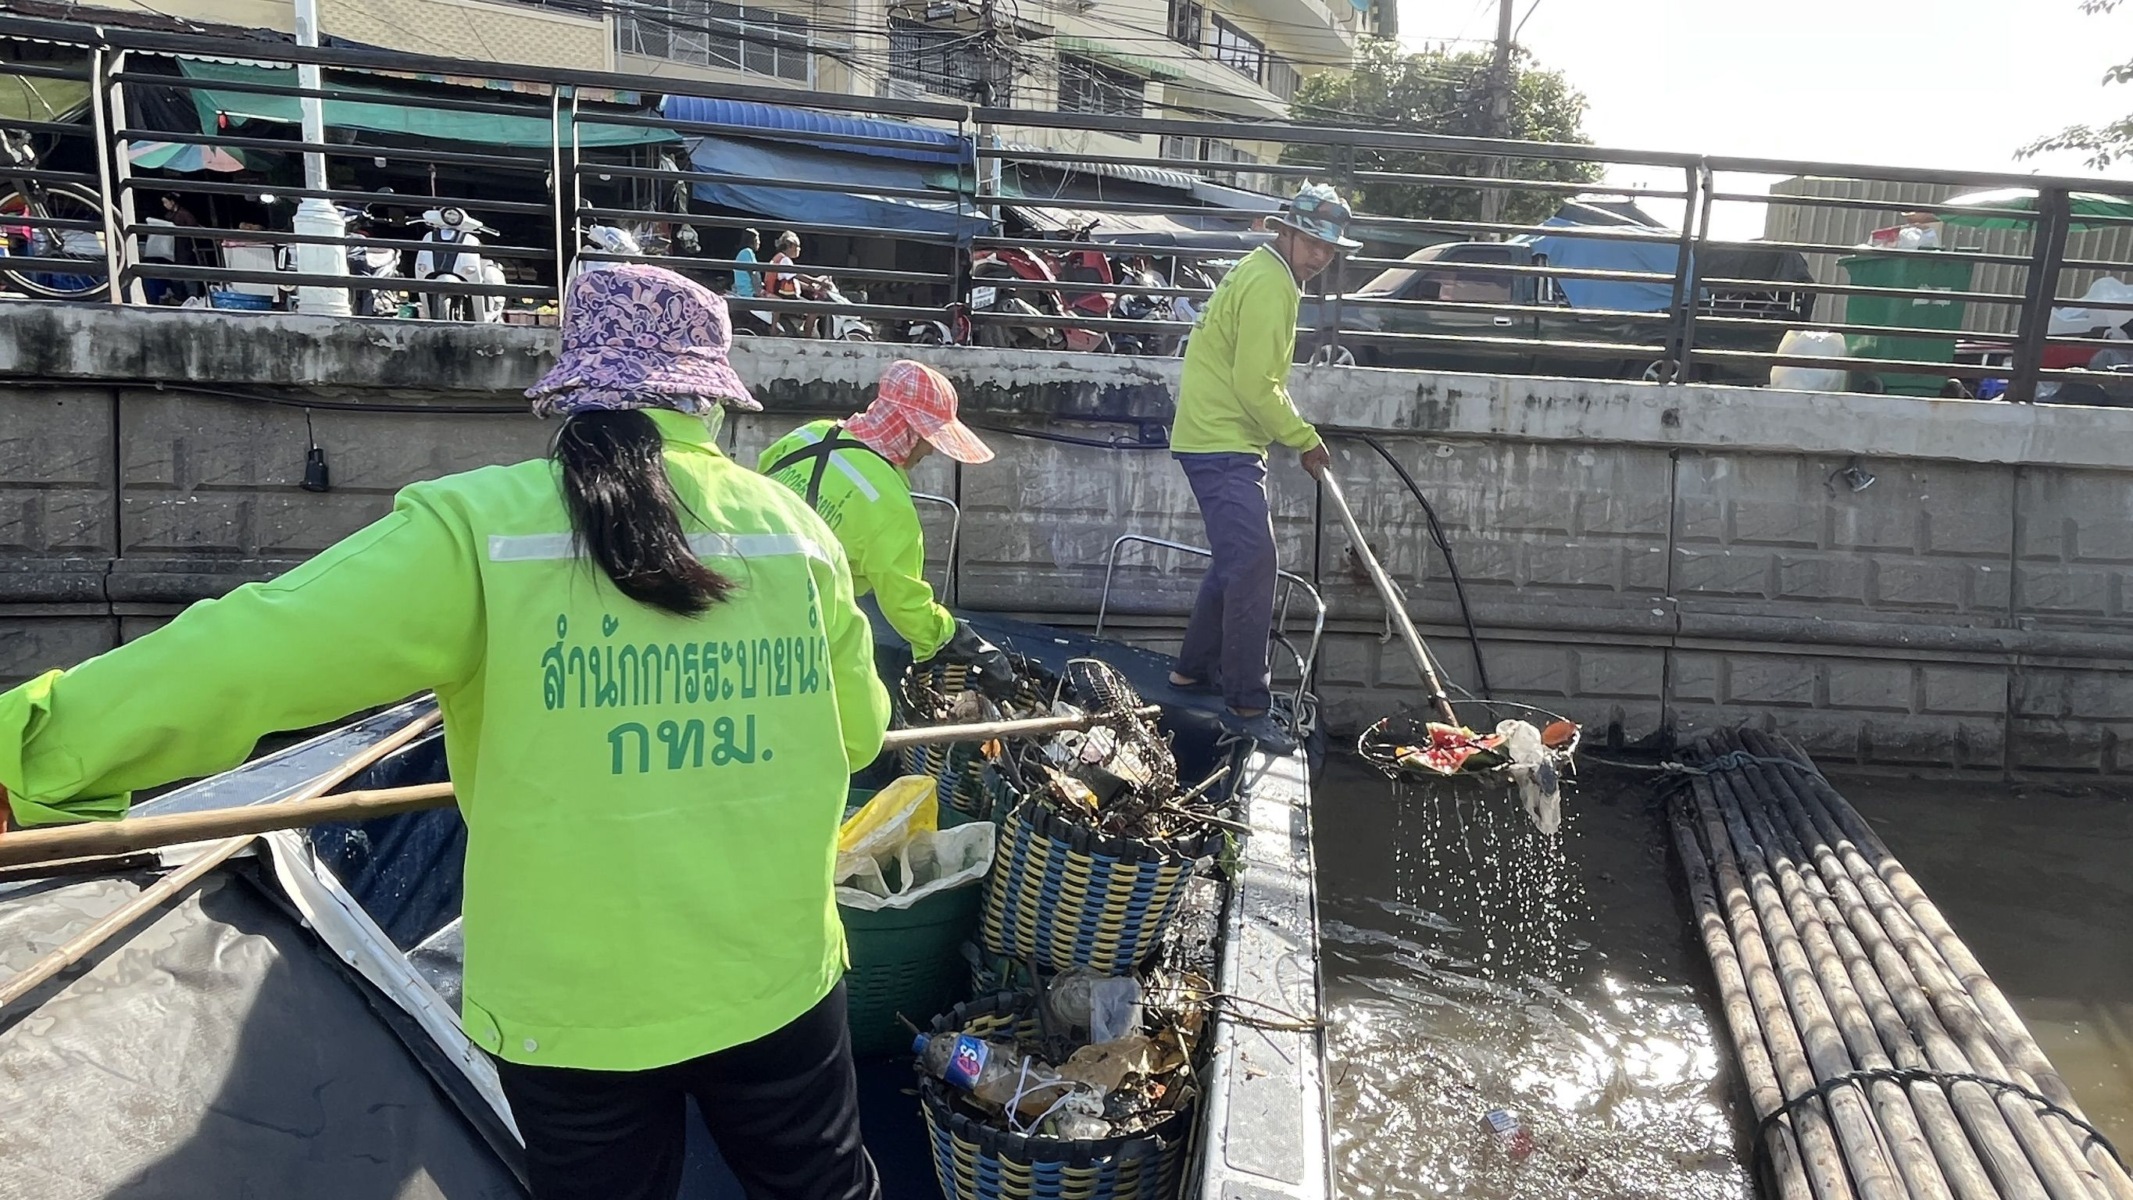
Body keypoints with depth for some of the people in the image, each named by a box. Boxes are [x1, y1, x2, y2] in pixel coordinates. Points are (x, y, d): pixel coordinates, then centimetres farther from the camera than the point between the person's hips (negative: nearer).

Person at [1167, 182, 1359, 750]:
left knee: (1238, 560, 19)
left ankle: (1195, 667, 31)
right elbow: (1256, 385, -21)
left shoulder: (1265, 274, 17)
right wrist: (1305, 439, -10)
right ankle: (1248, 705, -9)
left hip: (1220, 439, 11)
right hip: (1221, 444, -11)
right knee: (1253, 567, -13)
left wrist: (1296, 433, 17)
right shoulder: (1268, 285, -16)